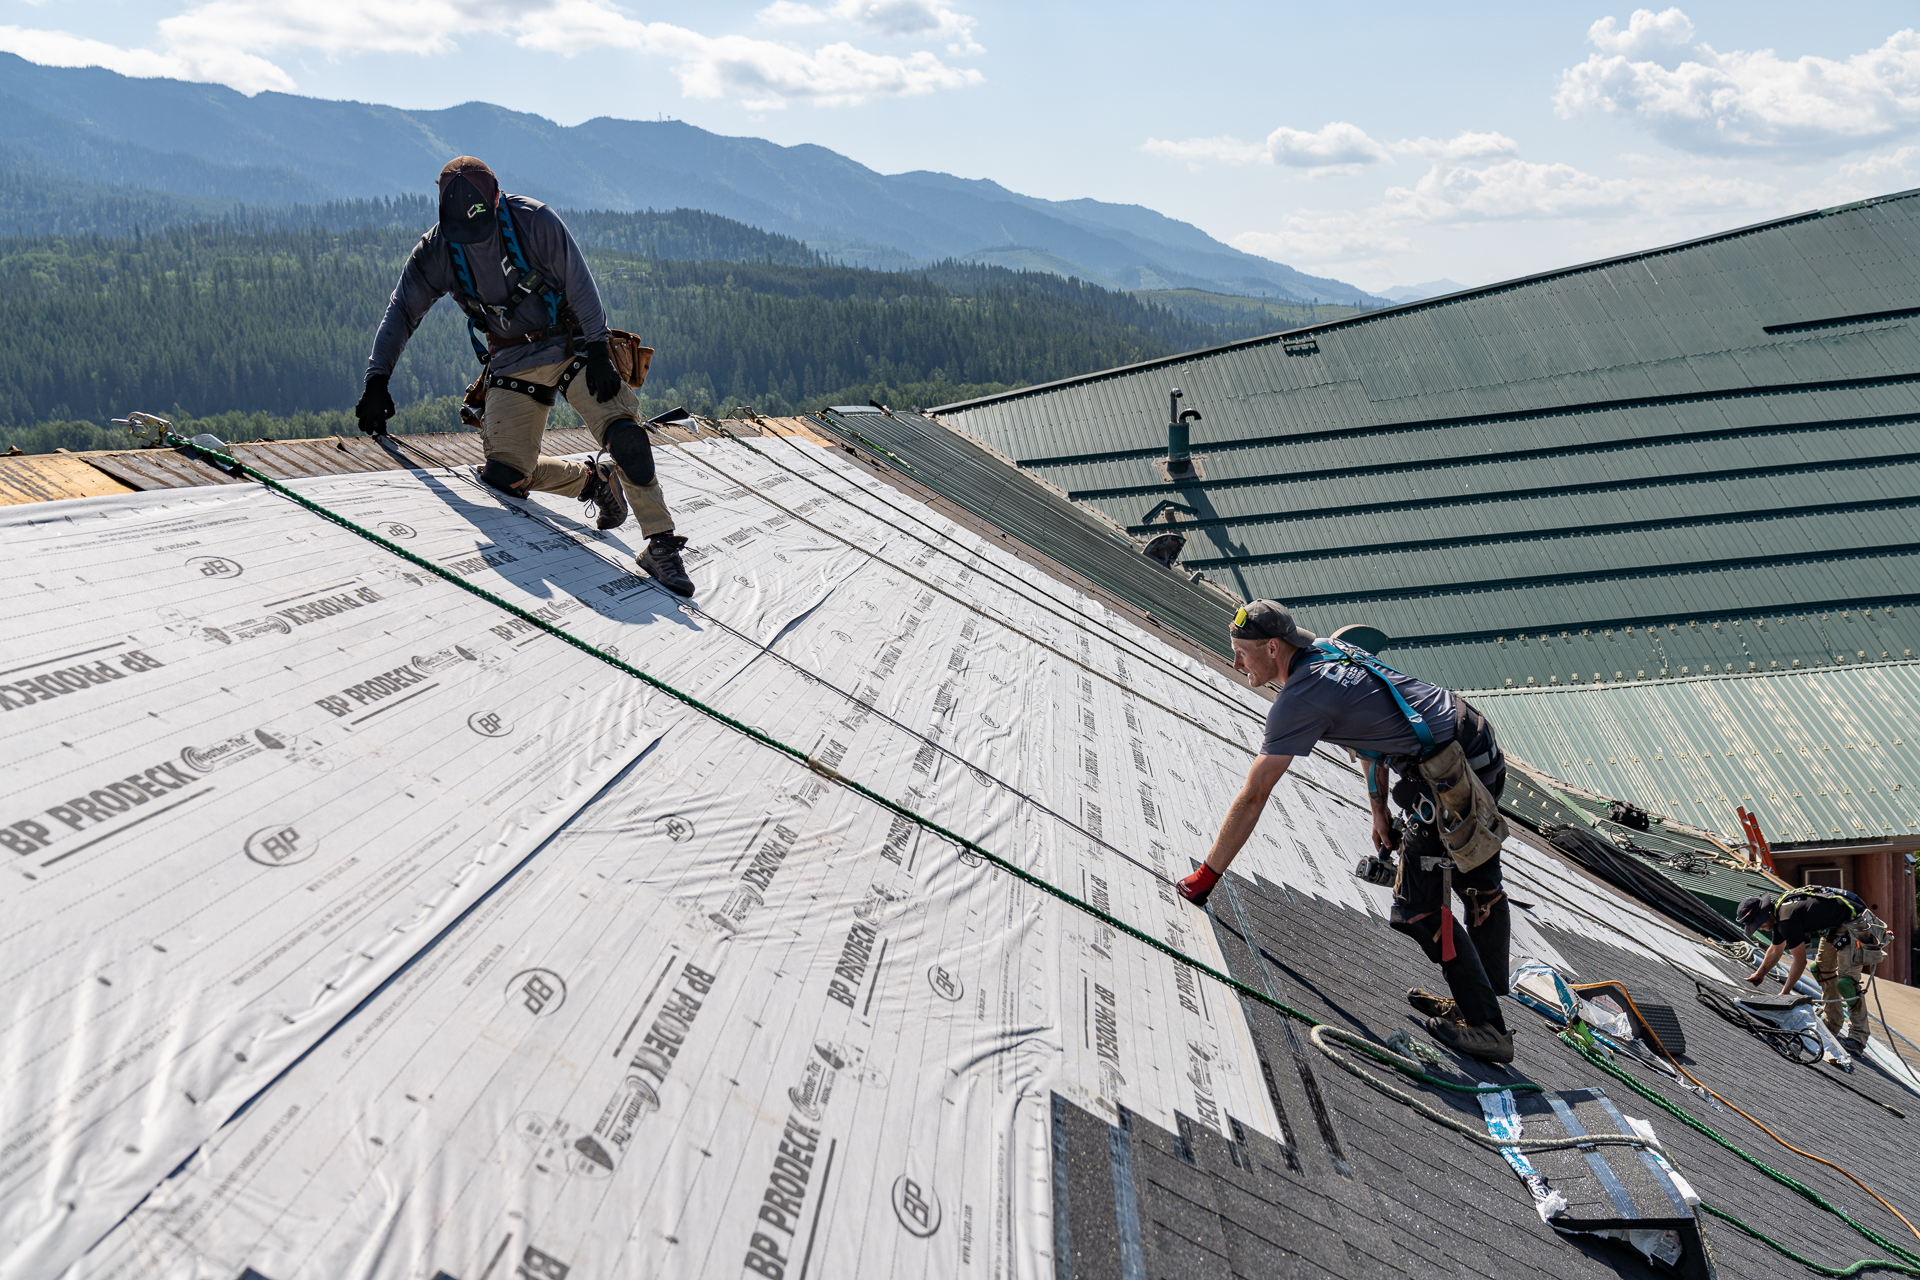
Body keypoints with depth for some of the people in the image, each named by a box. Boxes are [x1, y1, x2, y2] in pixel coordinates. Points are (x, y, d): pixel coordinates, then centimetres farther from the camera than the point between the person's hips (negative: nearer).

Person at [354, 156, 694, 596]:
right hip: (513, 363, 3)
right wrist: (377, 381, -9)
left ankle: (661, 543, -12)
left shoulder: (535, 221, -15)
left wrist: (598, 350, -16)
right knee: (505, 473, -12)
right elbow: (401, 312, -1)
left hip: (570, 346, -3)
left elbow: (579, 284, -10)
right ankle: (593, 479, 13)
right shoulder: (436, 249, -5)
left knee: (626, 438, -23)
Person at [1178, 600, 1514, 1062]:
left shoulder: (1297, 699, -18)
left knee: (1419, 909, -2)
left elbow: (1252, 798, -16)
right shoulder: (1329, 651, 9)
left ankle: (1487, 1027, 5)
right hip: (1486, 753, 10)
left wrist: (1207, 874, -9)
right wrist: (1379, 810, 23)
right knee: (1479, 884, 22)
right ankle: (1486, 996, 38)